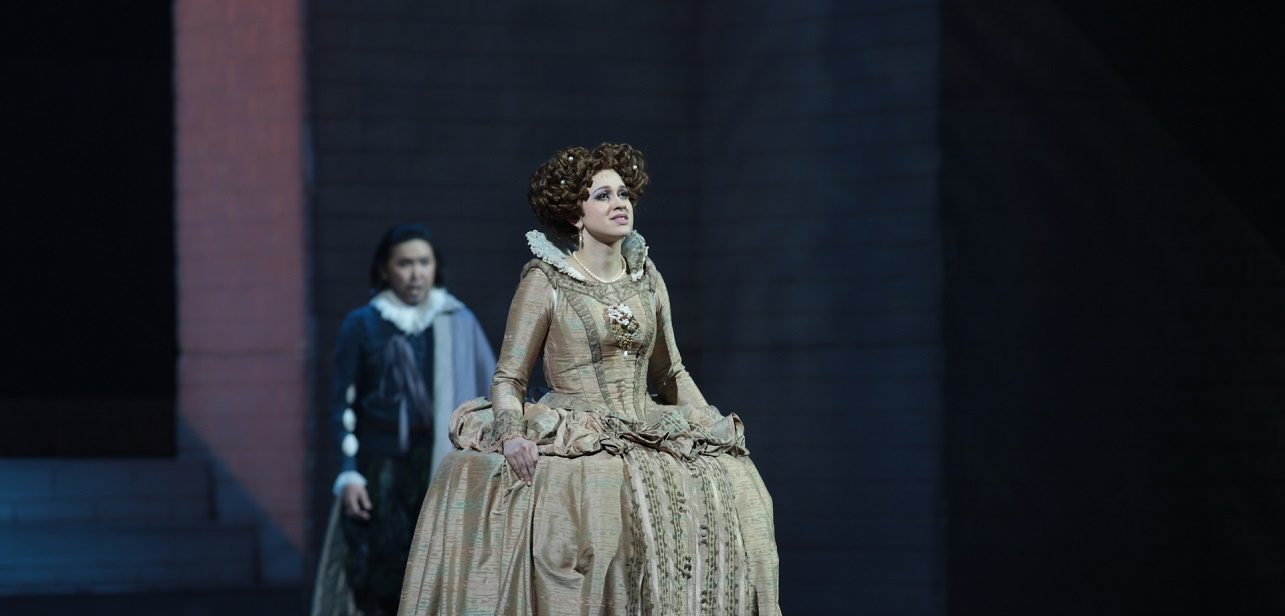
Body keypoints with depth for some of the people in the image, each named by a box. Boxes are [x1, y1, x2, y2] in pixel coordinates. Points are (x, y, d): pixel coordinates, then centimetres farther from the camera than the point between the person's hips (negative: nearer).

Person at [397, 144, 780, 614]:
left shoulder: (646, 278, 14)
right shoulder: (544, 281, 1)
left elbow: (671, 373, 24)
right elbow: (508, 378, -1)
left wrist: (711, 427, 11)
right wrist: (512, 434, -19)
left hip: (644, 432, 5)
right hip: (571, 436, -5)